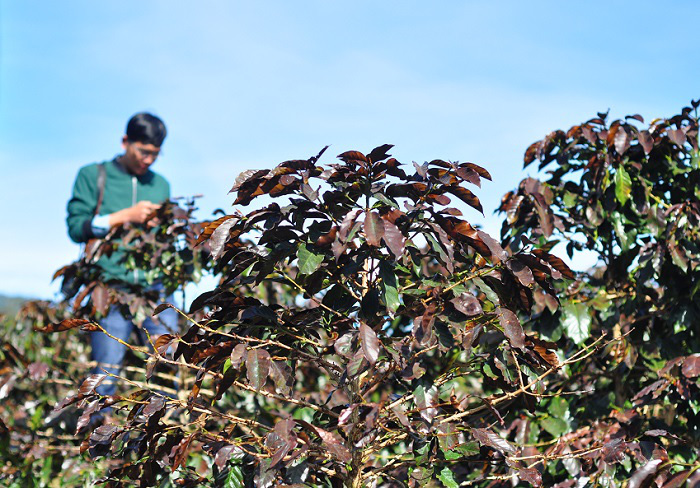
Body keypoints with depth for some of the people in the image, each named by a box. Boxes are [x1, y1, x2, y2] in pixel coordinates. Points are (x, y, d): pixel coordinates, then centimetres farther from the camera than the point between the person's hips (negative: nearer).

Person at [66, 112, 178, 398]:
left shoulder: (161, 185, 22)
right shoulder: (92, 176, 10)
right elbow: (76, 227, 0)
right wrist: (125, 216, -8)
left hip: (154, 286, 4)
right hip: (111, 287, -3)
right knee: (106, 372, -7)